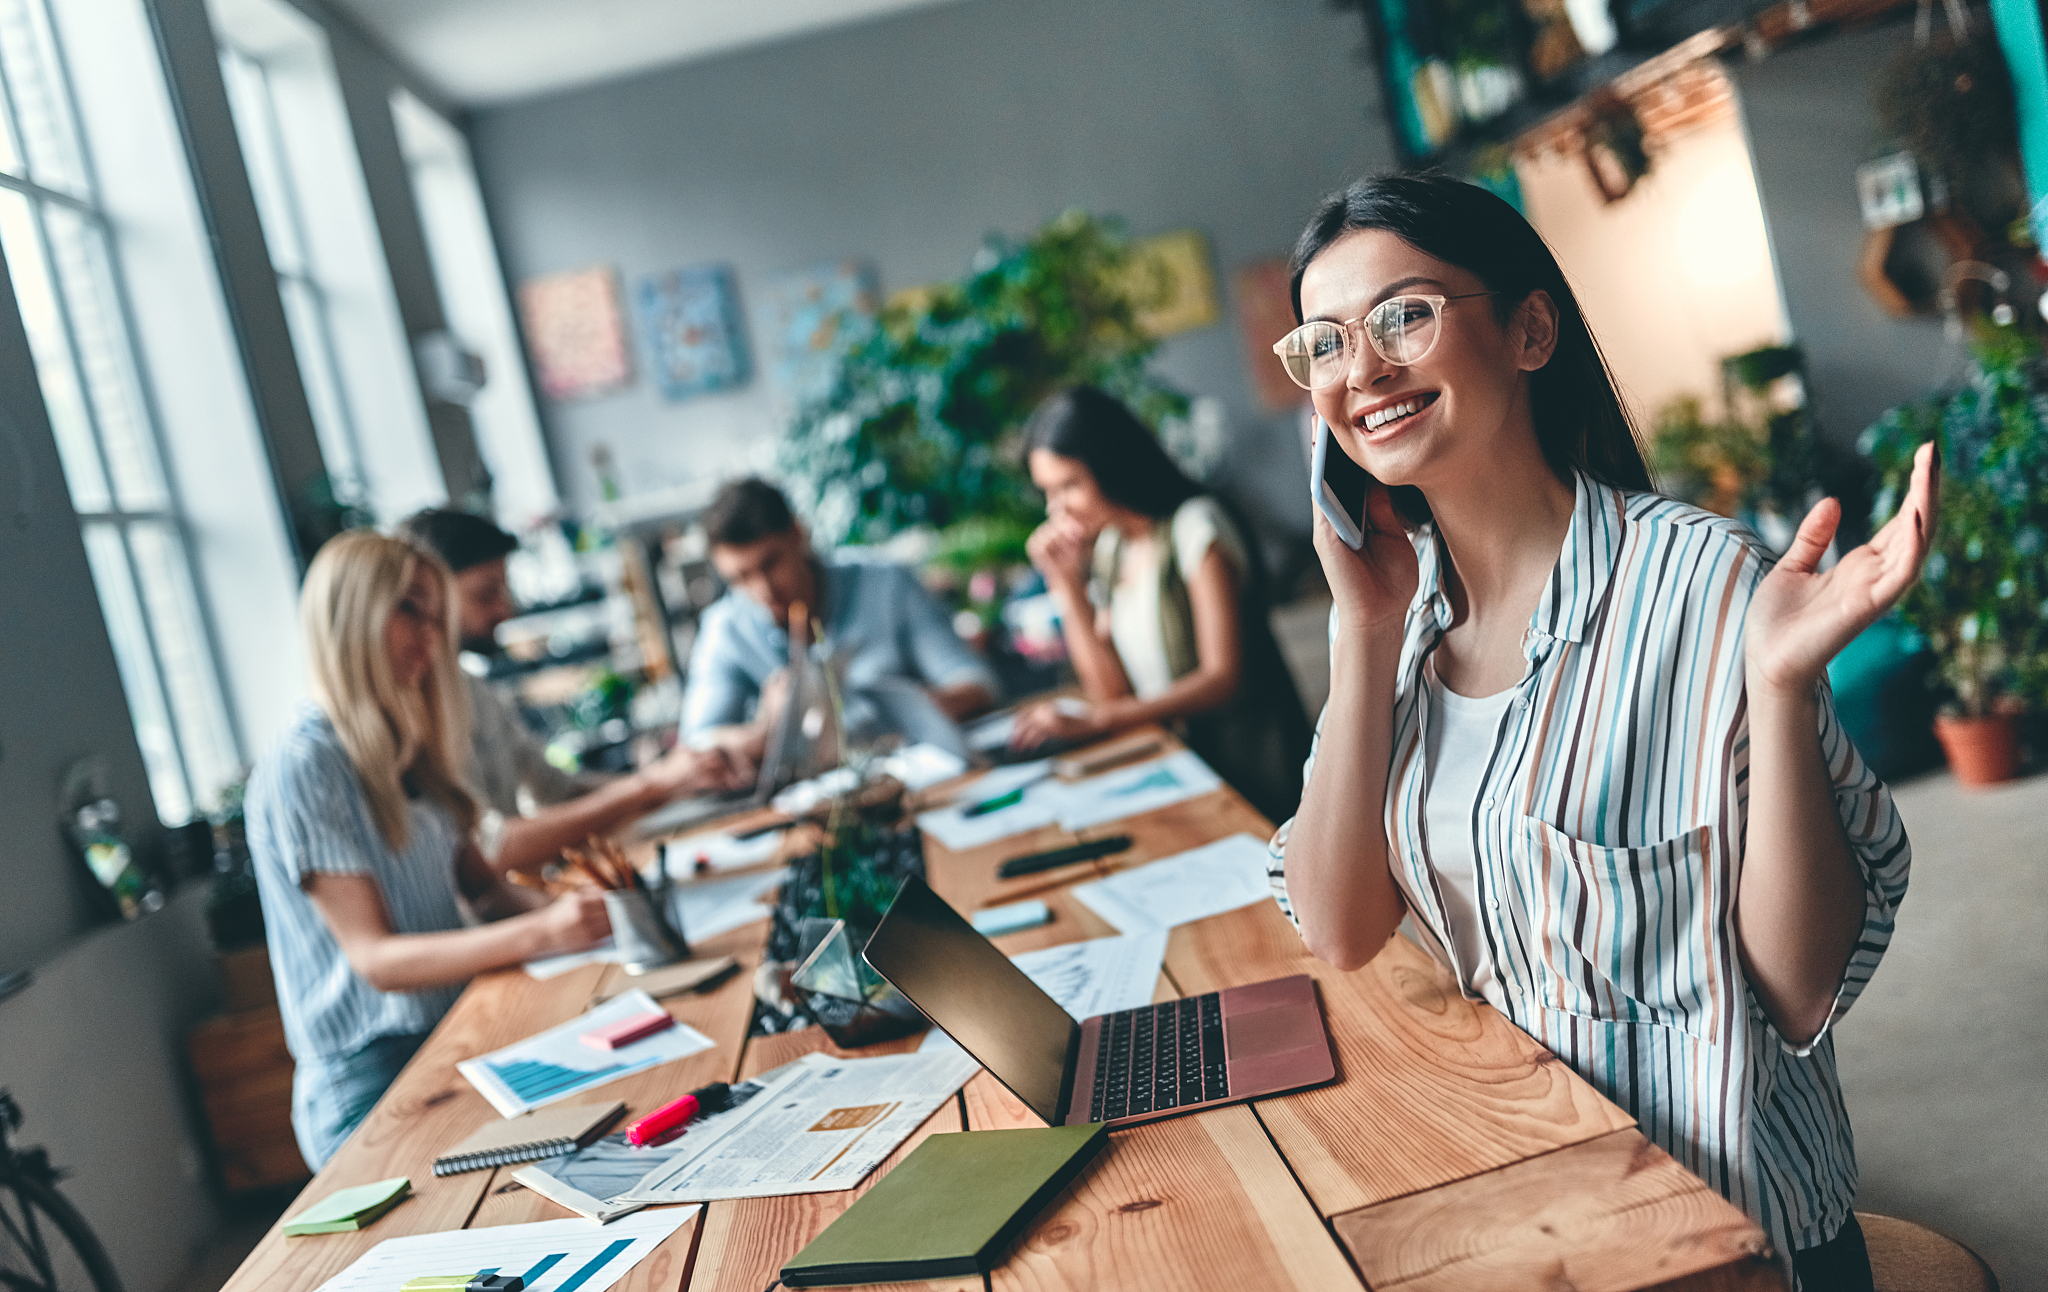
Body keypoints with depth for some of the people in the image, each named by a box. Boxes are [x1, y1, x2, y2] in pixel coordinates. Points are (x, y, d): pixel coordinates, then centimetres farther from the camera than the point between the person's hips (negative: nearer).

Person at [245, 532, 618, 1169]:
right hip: (370, 1087, -7)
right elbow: (376, 958, -17)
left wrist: (562, 907, -9)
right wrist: (539, 934, -31)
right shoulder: (301, 768, -12)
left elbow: (481, 884, 13)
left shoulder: (402, 752, 13)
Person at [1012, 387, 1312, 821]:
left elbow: (1223, 678, -16)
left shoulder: (1194, 525, -9)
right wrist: (1067, 584, -2)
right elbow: (1113, 691, 5)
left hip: (1250, 764, -6)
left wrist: (1094, 722, -22)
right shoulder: (1108, 546, 12)